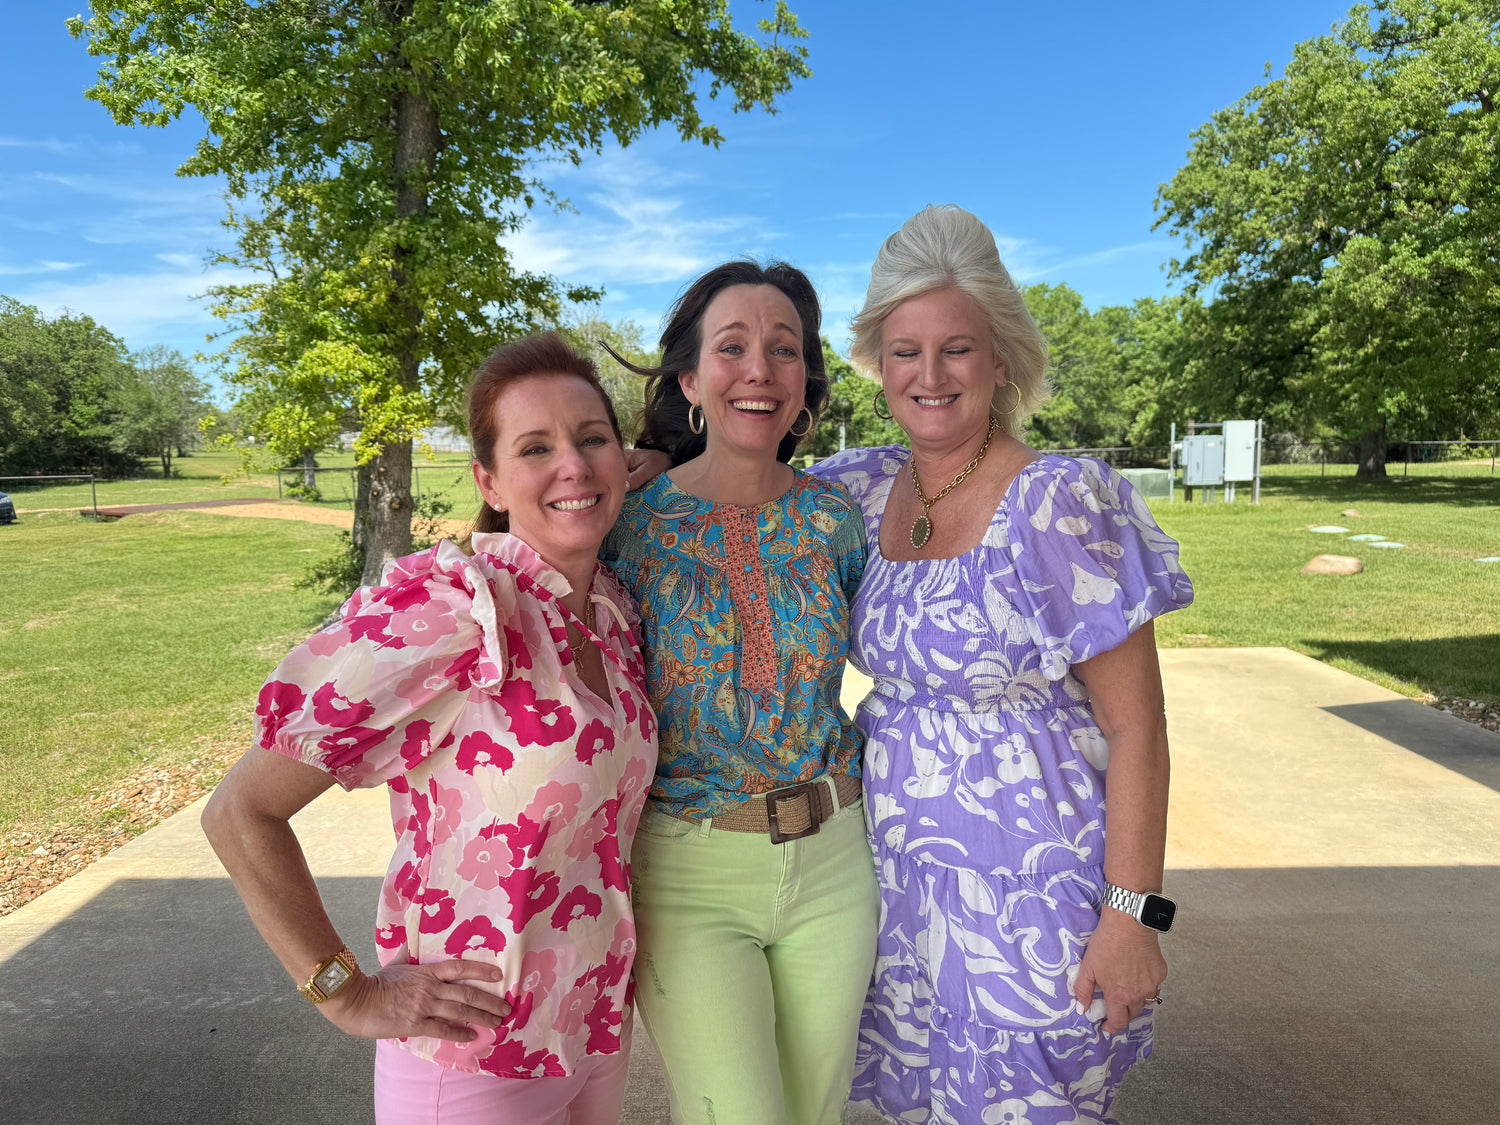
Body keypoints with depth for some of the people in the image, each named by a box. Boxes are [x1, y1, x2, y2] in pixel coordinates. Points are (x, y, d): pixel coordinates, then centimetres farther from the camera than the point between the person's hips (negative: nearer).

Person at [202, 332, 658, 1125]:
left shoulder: (615, 611, -2)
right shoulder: (448, 607, -23)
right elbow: (241, 813, -19)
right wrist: (351, 997, -15)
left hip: (596, 1027, 6)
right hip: (475, 1061, -6)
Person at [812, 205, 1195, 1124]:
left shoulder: (1059, 503, -18)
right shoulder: (866, 489, -1)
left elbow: (1136, 729, -15)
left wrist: (1131, 914, -15)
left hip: (1030, 878, -5)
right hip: (898, 866, 6)